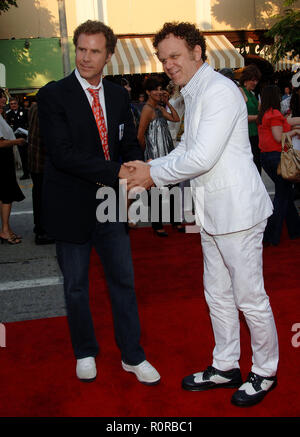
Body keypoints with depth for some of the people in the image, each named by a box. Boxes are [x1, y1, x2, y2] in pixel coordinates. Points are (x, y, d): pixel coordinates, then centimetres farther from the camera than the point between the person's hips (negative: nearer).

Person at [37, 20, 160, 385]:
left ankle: (132, 356, 25)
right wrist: (115, 172, -24)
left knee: (123, 280, 9)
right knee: (76, 285, 11)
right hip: (72, 206, -4)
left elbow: (130, 144, 11)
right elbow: (62, 154, -19)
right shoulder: (53, 94, -9)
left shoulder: (118, 95, 8)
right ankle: (85, 353, 33)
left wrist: (135, 172, -12)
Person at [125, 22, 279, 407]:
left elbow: (203, 157, -23)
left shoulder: (220, 90, -16)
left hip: (237, 209, -10)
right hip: (213, 212, 10)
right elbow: (186, 149, 20)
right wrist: (149, 167, 5)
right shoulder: (193, 95, 15)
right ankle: (225, 368, 33)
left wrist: (154, 176, -12)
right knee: (217, 296, 17)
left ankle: (265, 373, 24)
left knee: (250, 298, 4)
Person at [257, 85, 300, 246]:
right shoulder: (274, 114, -13)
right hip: (277, 156, -9)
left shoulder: (263, 115, 14)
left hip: (265, 157, 9)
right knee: (282, 195, -1)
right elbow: (279, 137, -17)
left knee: (286, 191, 16)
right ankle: (271, 236, -2)